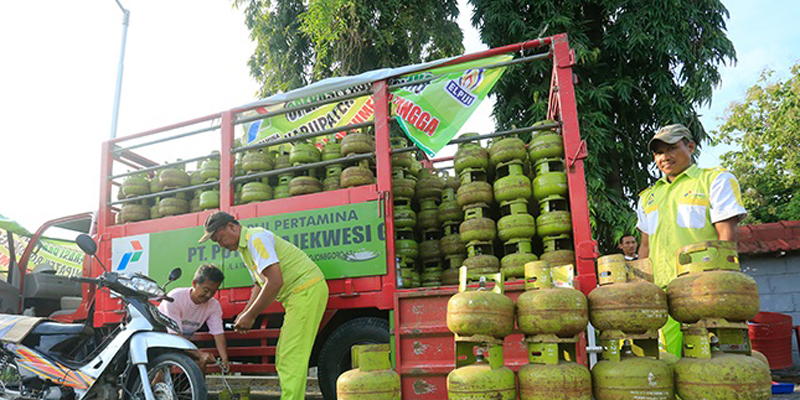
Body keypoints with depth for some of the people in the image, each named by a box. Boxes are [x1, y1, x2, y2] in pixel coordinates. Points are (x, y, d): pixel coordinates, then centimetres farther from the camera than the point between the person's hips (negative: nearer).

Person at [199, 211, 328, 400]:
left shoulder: (256, 238, -15)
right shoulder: (244, 248, 18)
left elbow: (275, 281, -23)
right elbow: (261, 285, 26)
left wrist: (251, 315, -15)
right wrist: (246, 313, 12)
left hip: (306, 290, -11)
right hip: (298, 294, 11)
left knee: (291, 356, -11)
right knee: (284, 357, 12)